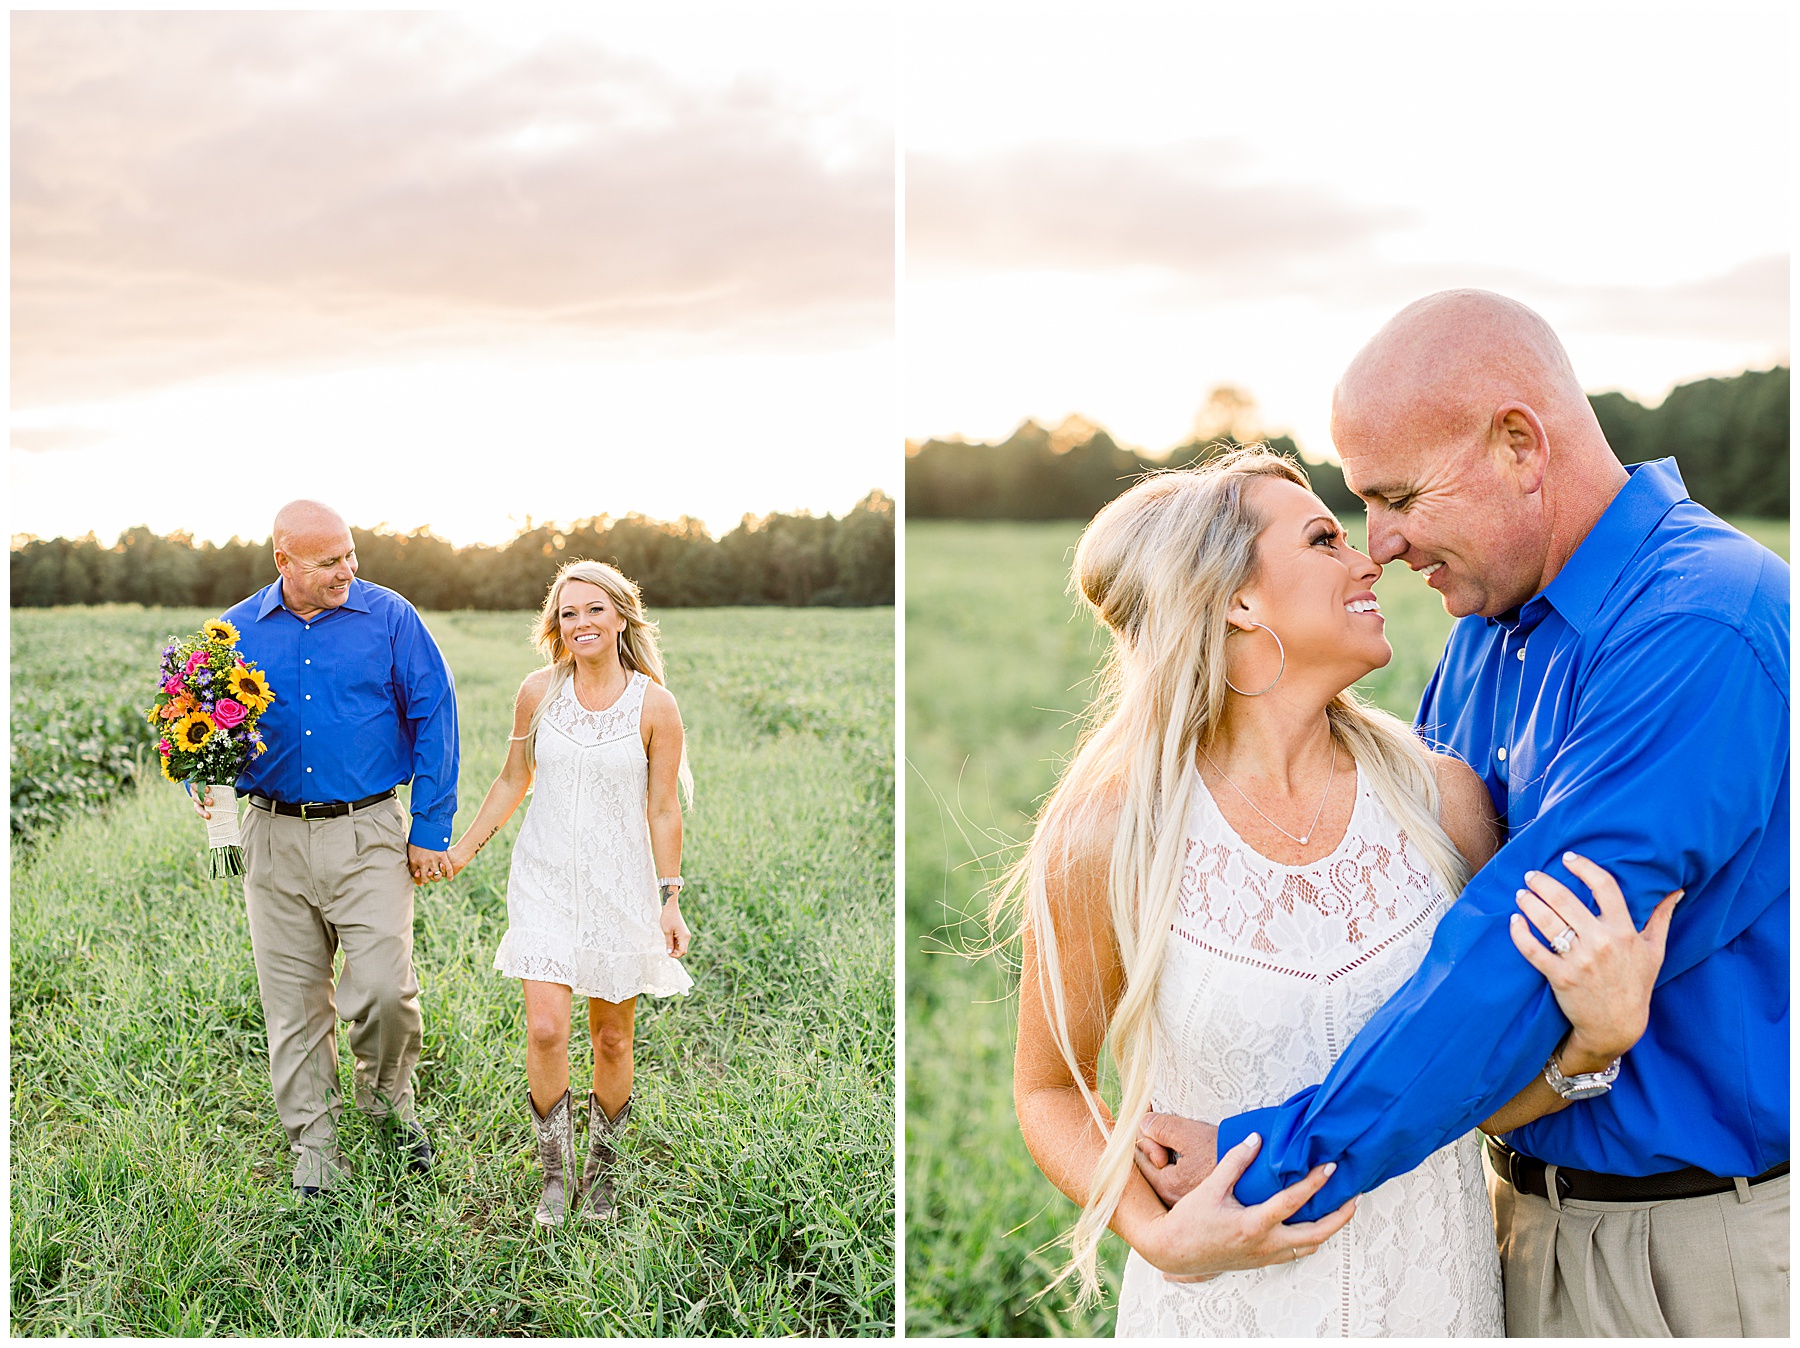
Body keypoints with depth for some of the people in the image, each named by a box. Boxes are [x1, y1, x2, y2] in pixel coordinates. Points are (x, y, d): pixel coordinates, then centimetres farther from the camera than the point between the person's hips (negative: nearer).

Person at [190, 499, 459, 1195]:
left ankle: (388, 1095, 20)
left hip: (368, 832, -2)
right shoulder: (238, 630, 5)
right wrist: (205, 779, -6)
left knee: (385, 988, -11)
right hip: (275, 838, 3)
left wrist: (430, 829, -2)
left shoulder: (389, 617, -2)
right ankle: (313, 1148, 21)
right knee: (293, 1002, 7)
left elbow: (433, 717, 0)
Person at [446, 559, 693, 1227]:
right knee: (546, 1029, -11)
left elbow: (662, 810, 0)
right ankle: (555, 1173, 9)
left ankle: (600, 1171, 29)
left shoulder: (654, 705, -6)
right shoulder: (539, 691, -1)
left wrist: (670, 901, 0)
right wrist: (463, 849, 15)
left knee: (612, 1039, 8)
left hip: (620, 884, -1)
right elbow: (513, 780, 13)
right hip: (545, 878, 1)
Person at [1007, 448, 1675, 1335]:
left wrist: (1596, 1040, -21)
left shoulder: (1440, 796, -9)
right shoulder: (1107, 838, -16)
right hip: (1228, 1299, -2)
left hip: (1434, 1289, 3)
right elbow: (1048, 1089, -3)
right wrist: (1162, 1237, -17)